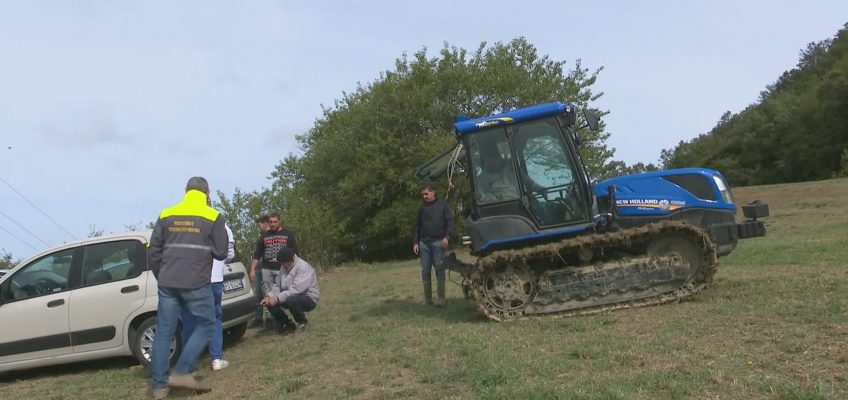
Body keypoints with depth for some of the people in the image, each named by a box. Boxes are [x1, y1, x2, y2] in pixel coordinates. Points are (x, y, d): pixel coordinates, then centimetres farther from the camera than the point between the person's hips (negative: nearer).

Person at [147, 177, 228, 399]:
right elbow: (221, 253, 0)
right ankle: (182, 373, -1)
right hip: (197, 284, -4)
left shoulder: (166, 215, 10)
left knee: (164, 331, 10)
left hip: (167, 283, 4)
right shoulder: (213, 217, -1)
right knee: (206, 325, 9)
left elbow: (154, 250, 11)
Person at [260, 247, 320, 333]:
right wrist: (269, 297, -16)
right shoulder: (284, 267, 5)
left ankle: (302, 322, -7)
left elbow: (296, 290, -30)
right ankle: (287, 325, 7)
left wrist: (277, 299, -32)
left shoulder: (303, 267, -21)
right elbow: (277, 286, 4)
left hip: (309, 299, -8)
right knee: (270, 302, -9)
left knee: (291, 300, -38)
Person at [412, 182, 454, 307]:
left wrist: (446, 237, -14)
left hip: (438, 241, -3)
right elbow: (417, 226, 16)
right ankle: (427, 298, 9)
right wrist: (415, 242, 9)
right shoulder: (422, 207, 14)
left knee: (439, 269, -5)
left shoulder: (443, 204, 4)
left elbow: (450, 221, -2)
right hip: (424, 242, 4)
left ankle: (441, 298, 0)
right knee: (425, 270, 3)